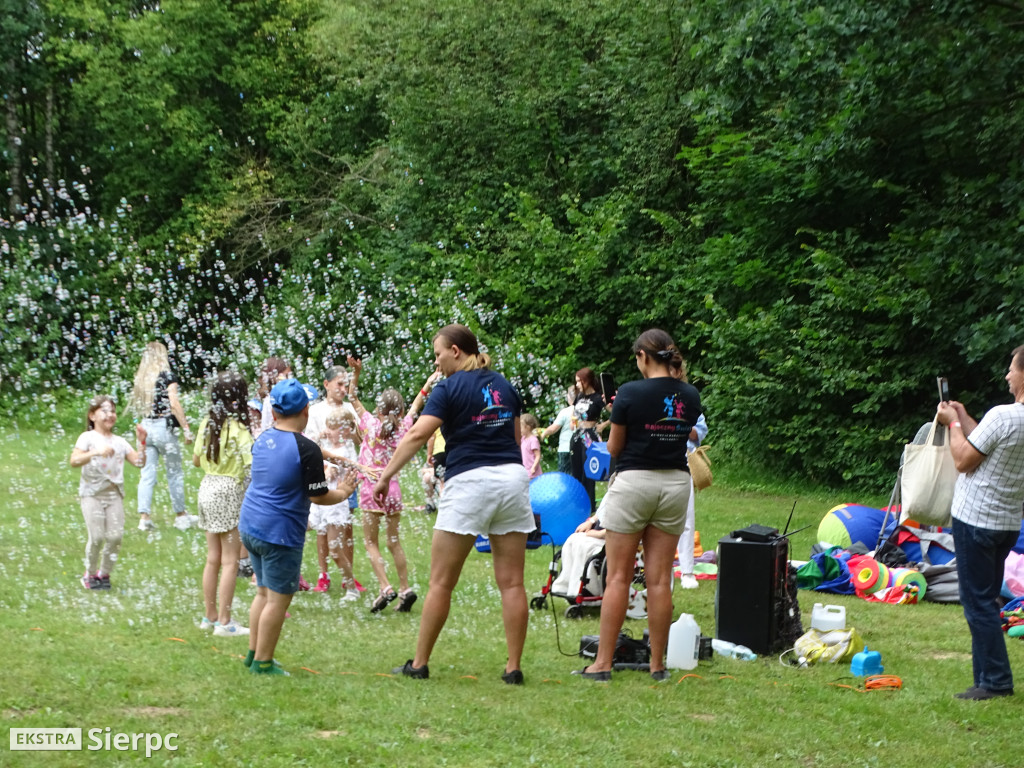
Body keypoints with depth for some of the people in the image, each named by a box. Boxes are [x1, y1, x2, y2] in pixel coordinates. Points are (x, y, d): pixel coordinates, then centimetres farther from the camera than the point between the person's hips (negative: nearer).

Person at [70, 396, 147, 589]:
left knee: (115, 535, -6)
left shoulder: (119, 442, 13)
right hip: (92, 493, -4)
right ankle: (90, 574, 12)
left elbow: (139, 462, 8)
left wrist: (142, 443, -3)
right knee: (97, 536, -10)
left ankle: (104, 573, 15)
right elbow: (74, 460, -16)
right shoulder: (88, 437, -1)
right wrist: (96, 452, -29)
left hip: (114, 493, 4)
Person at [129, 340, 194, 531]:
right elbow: (174, 404, -14)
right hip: (164, 427, -4)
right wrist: (186, 429, -12)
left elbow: (138, 406, 7)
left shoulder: (141, 378, 6)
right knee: (174, 473, 8)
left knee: (147, 473, 5)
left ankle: (144, 516, 0)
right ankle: (180, 516, 17)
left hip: (146, 427, 4)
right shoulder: (167, 376, -8)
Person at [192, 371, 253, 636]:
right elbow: (253, 463, -25)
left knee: (213, 558, 15)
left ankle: (209, 615, 22)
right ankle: (224, 621, 0)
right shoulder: (238, 428, -16)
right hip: (229, 493, -7)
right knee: (230, 560, -1)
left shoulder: (207, 424, 5)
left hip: (207, 488, 7)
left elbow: (196, 460, 15)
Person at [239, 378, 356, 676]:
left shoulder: (263, 439, 5)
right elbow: (318, 496, -11)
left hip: (250, 525, 8)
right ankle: (263, 663, 7)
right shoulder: (306, 449, -17)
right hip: (280, 533, -8)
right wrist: (343, 493, 8)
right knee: (278, 600, 2)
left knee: (264, 592, 20)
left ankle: (254, 653, 27)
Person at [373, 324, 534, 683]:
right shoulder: (505, 385, 14)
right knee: (512, 582, 4)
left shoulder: (450, 388, -3)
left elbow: (417, 434, -14)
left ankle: (419, 664, 10)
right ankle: (514, 668, 4)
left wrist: (385, 476, -13)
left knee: (441, 583, 4)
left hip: (469, 482, -5)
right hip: (513, 478, 5)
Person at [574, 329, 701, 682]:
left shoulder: (630, 393, -11)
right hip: (676, 483, 4)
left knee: (618, 577, 2)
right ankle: (658, 664, 9)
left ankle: (603, 663, 2)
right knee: (660, 579, 7)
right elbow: (688, 435, 11)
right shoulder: (690, 396, 3)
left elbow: (614, 448, -5)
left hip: (634, 481, -4)